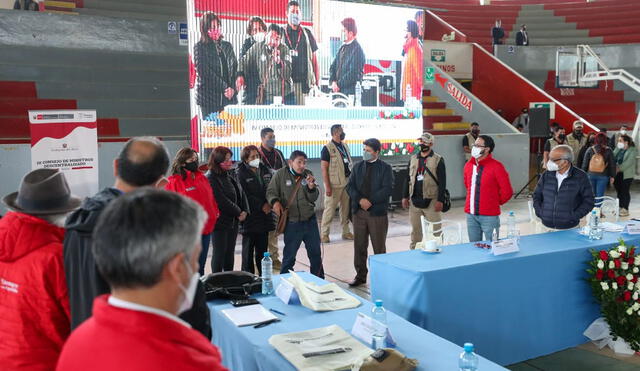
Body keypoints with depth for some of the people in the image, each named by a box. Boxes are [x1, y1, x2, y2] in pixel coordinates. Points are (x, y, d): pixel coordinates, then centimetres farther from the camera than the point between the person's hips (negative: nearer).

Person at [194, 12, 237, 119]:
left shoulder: (227, 46, 15)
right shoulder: (200, 47, 0)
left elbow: (235, 68, 13)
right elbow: (204, 72, -9)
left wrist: (233, 88, -3)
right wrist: (224, 87, -11)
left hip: (229, 98, 4)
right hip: (209, 98, -4)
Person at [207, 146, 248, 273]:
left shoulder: (230, 175, 11)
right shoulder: (211, 178, -14)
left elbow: (240, 193, 11)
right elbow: (221, 201, -18)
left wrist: (244, 211, -4)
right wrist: (238, 212, -10)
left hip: (233, 221, 7)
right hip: (220, 222, -7)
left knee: (230, 253, 12)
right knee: (220, 253, -1)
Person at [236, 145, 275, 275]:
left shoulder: (264, 170, 11)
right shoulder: (241, 174, -8)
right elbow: (245, 195, -14)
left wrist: (269, 203, -5)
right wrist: (261, 206, -11)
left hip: (265, 215, 6)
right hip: (250, 216, -5)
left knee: (262, 249, 12)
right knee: (248, 249, 2)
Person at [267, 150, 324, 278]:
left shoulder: (308, 175, 3)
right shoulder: (281, 174, -6)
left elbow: (314, 198, 3)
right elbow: (271, 192, -1)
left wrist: (311, 186, -16)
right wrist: (275, 201, -21)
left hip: (310, 220, 4)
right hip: (291, 223, -3)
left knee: (315, 253, 14)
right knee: (289, 255, 6)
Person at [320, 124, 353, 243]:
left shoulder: (345, 146, 12)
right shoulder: (327, 148, -9)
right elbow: (324, 168, -12)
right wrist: (327, 186, -17)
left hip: (347, 182, 7)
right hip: (334, 184, -7)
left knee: (346, 208, 12)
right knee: (330, 209, -4)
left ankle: (346, 232, 22)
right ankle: (324, 234, 4)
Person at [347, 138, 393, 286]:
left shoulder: (385, 168, -1)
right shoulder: (358, 167, 11)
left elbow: (387, 189, -11)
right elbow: (350, 186, 4)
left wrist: (370, 201, -16)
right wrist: (360, 200, -13)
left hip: (377, 212, -3)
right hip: (359, 212, 4)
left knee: (379, 247, 5)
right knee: (359, 246, 8)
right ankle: (360, 275, 20)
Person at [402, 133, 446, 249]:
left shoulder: (438, 160, -4)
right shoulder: (413, 159, 11)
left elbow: (442, 182, -8)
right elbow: (408, 179, 15)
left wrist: (440, 200, -13)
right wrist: (405, 197, 8)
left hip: (431, 201, -4)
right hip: (414, 201, 5)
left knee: (435, 231, -1)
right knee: (415, 230, 12)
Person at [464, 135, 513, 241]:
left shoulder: (496, 167, -11)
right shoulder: (468, 165, 6)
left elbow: (507, 191, -9)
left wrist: (496, 203, 2)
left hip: (489, 216, -5)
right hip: (471, 214, 5)